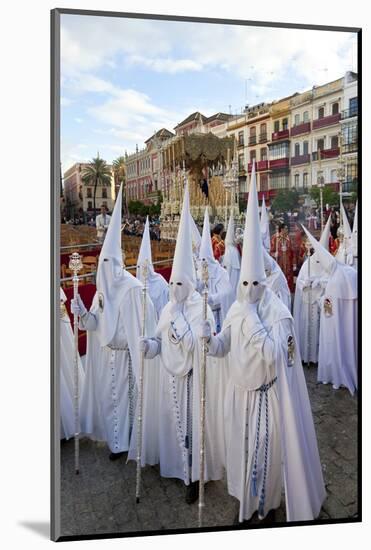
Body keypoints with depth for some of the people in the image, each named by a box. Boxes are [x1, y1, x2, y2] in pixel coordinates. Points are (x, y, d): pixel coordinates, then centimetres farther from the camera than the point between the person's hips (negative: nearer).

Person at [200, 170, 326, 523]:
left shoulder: (278, 313, -19)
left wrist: (253, 319, -29)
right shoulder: (235, 311, -3)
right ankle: (248, 500, 41)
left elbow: (274, 355, -29)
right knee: (243, 449, 19)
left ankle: (268, 503, 34)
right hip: (241, 393, 5)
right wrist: (209, 338, -22)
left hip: (269, 396, -5)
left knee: (268, 451, 10)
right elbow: (222, 348, 0)